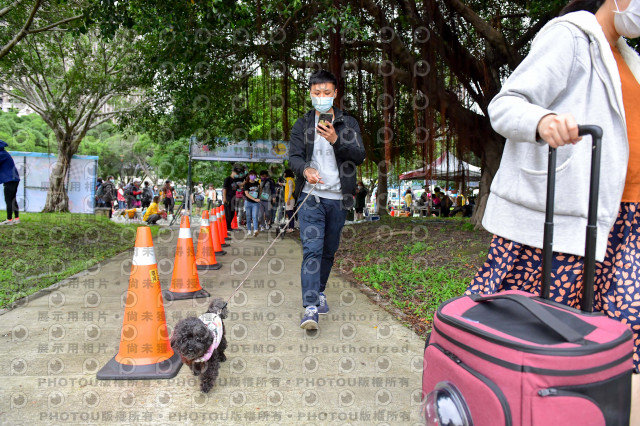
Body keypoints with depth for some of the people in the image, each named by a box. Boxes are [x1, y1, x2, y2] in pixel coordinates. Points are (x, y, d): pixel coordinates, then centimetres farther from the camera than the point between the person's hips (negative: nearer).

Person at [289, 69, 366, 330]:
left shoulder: (348, 123, 8)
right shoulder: (302, 124, 8)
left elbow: (359, 156, -3)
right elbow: (293, 156, -1)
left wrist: (335, 140, -18)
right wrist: (305, 170, -24)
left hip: (338, 198, 2)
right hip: (311, 196, -2)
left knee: (329, 250, 12)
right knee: (312, 249, -12)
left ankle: (319, 291, 32)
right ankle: (310, 307, -13)